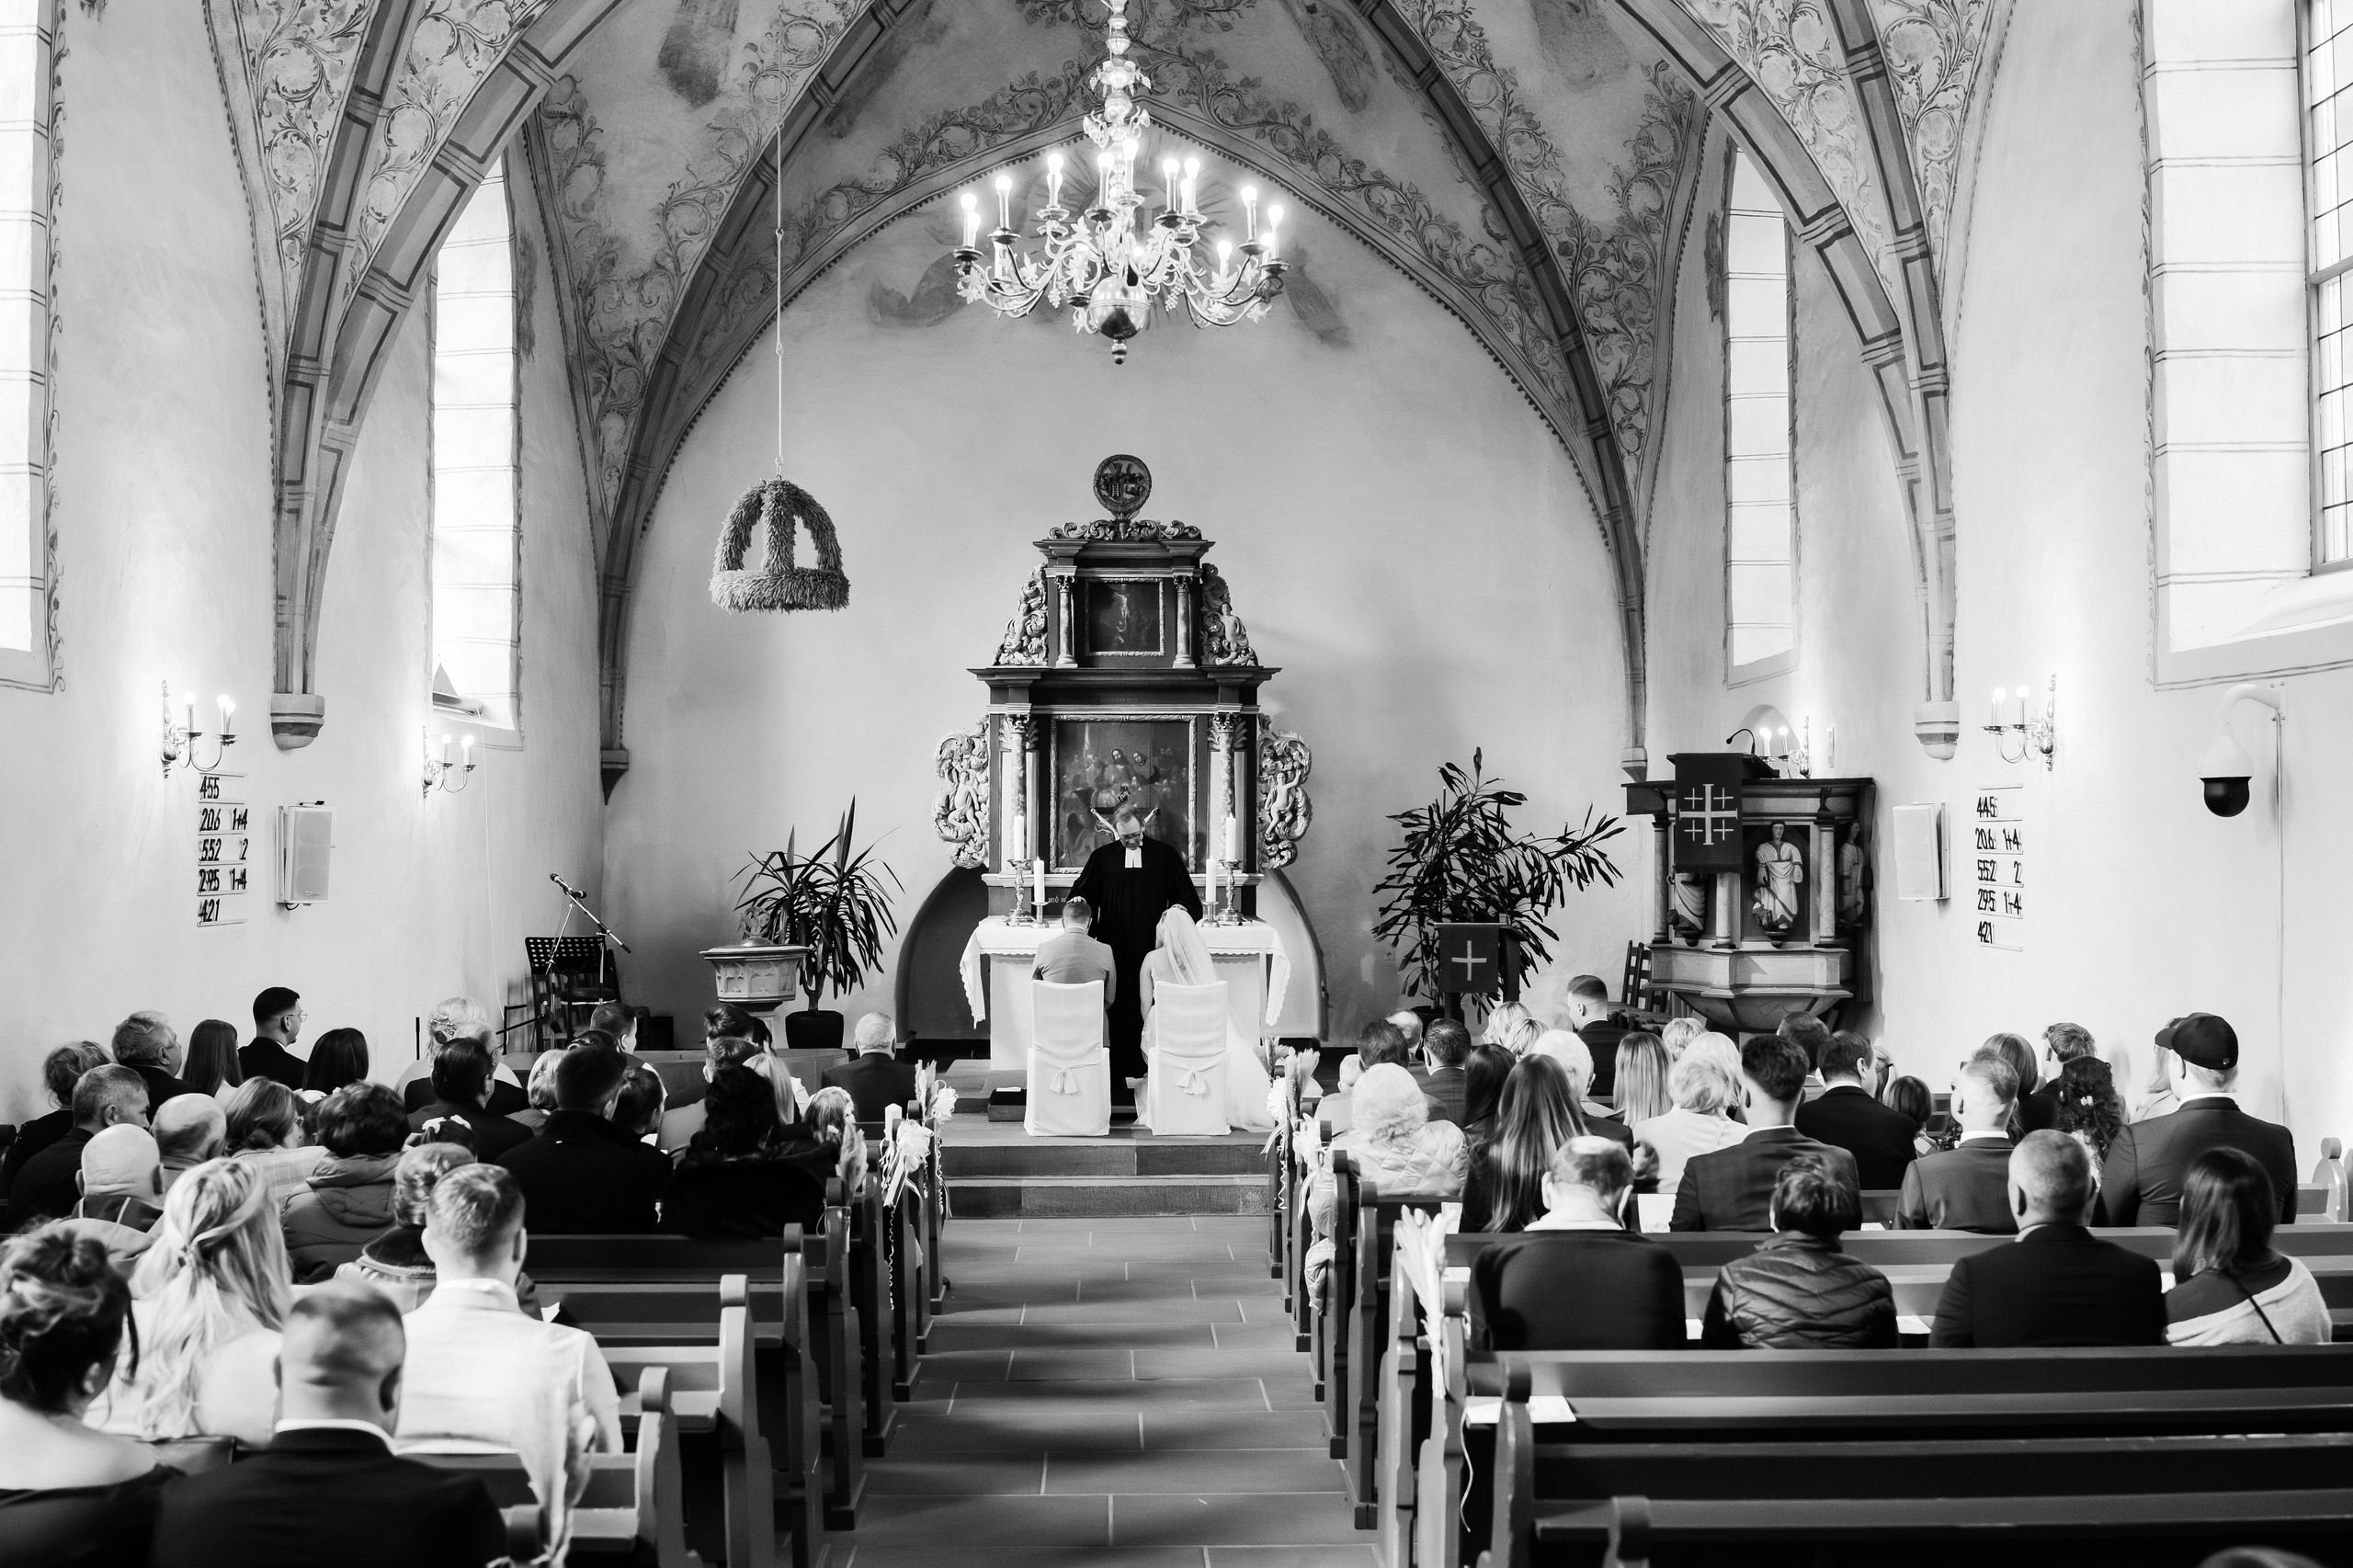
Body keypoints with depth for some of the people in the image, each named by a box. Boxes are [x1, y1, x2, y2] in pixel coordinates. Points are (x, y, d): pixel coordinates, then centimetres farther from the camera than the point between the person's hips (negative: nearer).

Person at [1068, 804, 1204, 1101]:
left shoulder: (1165, 856, 6)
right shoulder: (1102, 858, 8)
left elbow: (1188, 898, 7)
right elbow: (1080, 896, 12)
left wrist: (1180, 909, -13)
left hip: (1151, 948, -1)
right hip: (1116, 950, 1)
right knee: (1119, 1009, 0)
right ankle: (1121, 1073, 5)